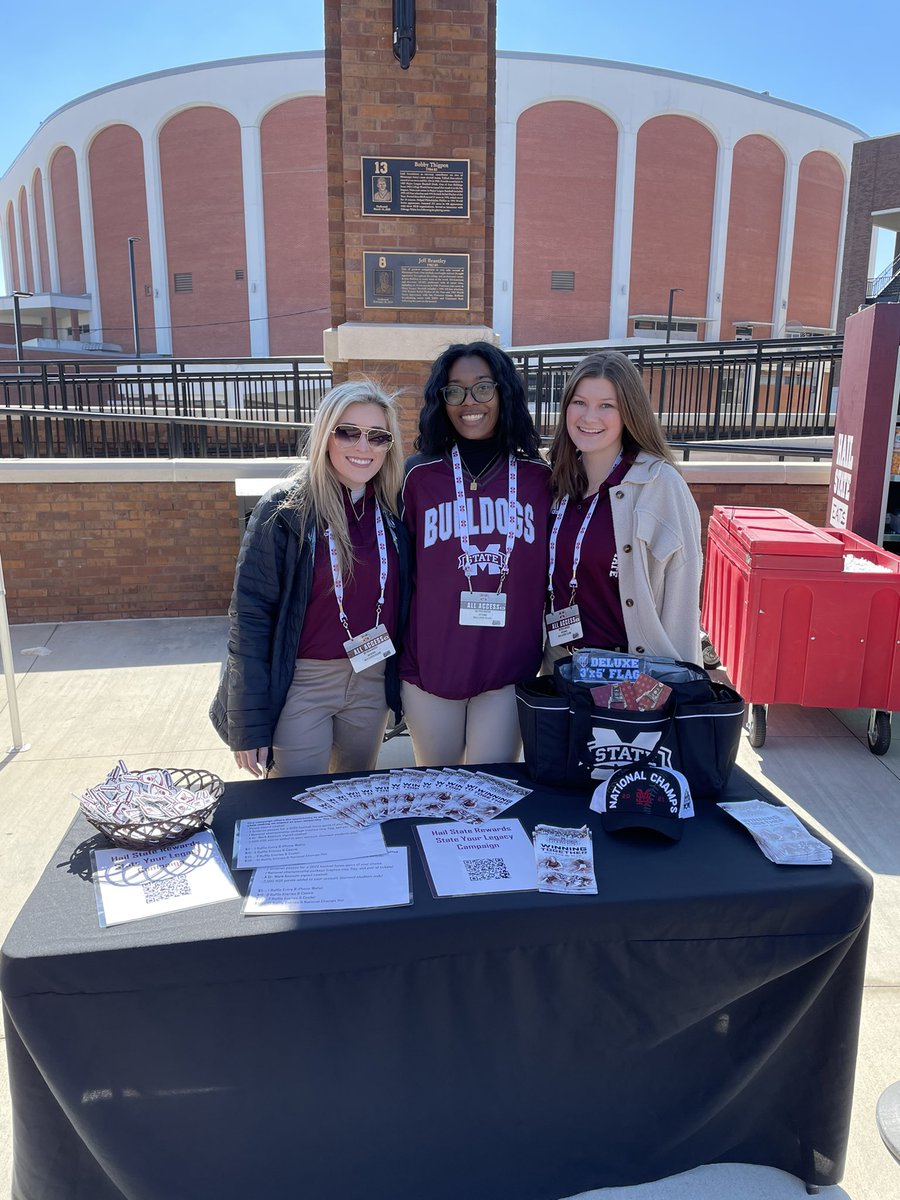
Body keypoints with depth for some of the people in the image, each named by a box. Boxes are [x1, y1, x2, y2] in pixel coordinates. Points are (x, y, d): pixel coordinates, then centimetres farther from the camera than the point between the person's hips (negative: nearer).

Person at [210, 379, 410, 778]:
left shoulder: (392, 512, 1)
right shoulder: (284, 509, -11)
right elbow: (250, 614, -12)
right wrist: (250, 723, -15)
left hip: (372, 681, 4)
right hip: (301, 684, -4)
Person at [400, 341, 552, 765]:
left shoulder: (538, 478, 1)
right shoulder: (419, 477, -3)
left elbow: (551, 573, 8)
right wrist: (396, 662, 4)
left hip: (509, 672, 0)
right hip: (430, 669, 0)